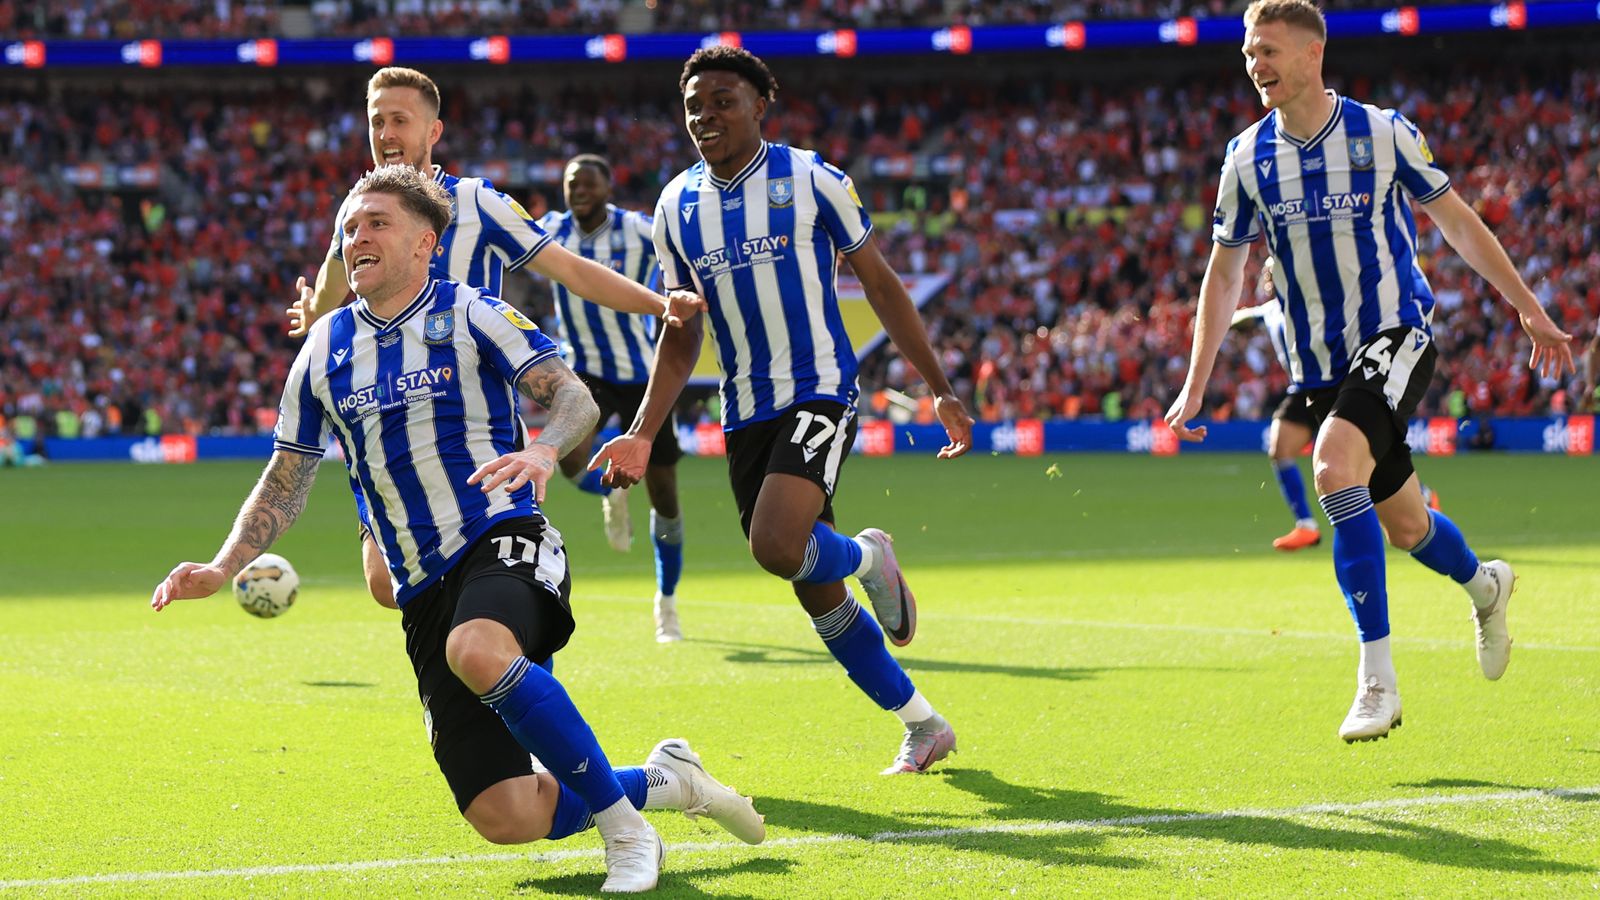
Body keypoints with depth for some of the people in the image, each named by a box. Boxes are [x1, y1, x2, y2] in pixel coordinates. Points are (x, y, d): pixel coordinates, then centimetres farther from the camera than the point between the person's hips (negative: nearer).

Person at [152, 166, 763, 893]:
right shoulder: (325, 348, 13)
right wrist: (222, 568, 5)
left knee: (477, 650, -42)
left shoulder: (469, 314, 0)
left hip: (502, 541, -4)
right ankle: (665, 781, 19)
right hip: (424, 591, 5)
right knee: (504, 818, -9)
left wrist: (543, 452, -30)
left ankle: (623, 825, -25)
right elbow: (286, 481, 19)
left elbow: (575, 399, -8)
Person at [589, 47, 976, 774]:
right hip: (745, 414, 5)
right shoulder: (677, 207, 7)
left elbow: (880, 284, 3)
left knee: (777, 544, -28)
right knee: (817, 593, 6)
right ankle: (923, 725, 21)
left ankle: (867, 557, 6)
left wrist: (940, 389, 2)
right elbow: (681, 334, 14)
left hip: (820, 392, -5)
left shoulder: (810, 180, -4)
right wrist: (642, 434, 4)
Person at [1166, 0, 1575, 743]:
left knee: (1334, 466, -30)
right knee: (1404, 527, 10)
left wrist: (1529, 310, 6)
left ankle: (1377, 679, -27)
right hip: (1319, 366, 4)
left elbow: (1457, 221, 4)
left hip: (1395, 337, -4)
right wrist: (1195, 387, 5)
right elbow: (1224, 272, 9)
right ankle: (1484, 585, 47)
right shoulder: (1247, 158, 0)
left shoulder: (1383, 133, -8)